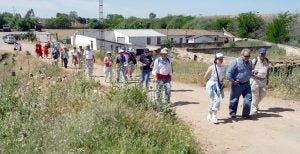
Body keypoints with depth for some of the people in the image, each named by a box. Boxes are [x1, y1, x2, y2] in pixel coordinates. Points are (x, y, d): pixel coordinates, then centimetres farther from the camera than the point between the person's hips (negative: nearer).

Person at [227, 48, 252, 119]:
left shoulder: (249, 62, 6)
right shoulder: (235, 62, -15)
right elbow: (229, 73, -14)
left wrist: (248, 78, 16)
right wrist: (232, 81, -12)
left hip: (246, 84, 6)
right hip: (237, 84, -5)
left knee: (248, 98, 0)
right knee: (234, 99, 7)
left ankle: (245, 114, 12)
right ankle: (232, 112, 26)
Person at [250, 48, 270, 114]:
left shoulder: (266, 60, 6)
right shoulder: (254, 61, -12)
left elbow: (267, 70, 18)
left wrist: (267, 79, 18)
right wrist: (253, 71, -29)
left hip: (263, 79, 6)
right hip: (255, 79, -6)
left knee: (263, 93, 6)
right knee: (255, 94, -6)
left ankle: (256, 104, 31)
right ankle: (253, 109, 4)